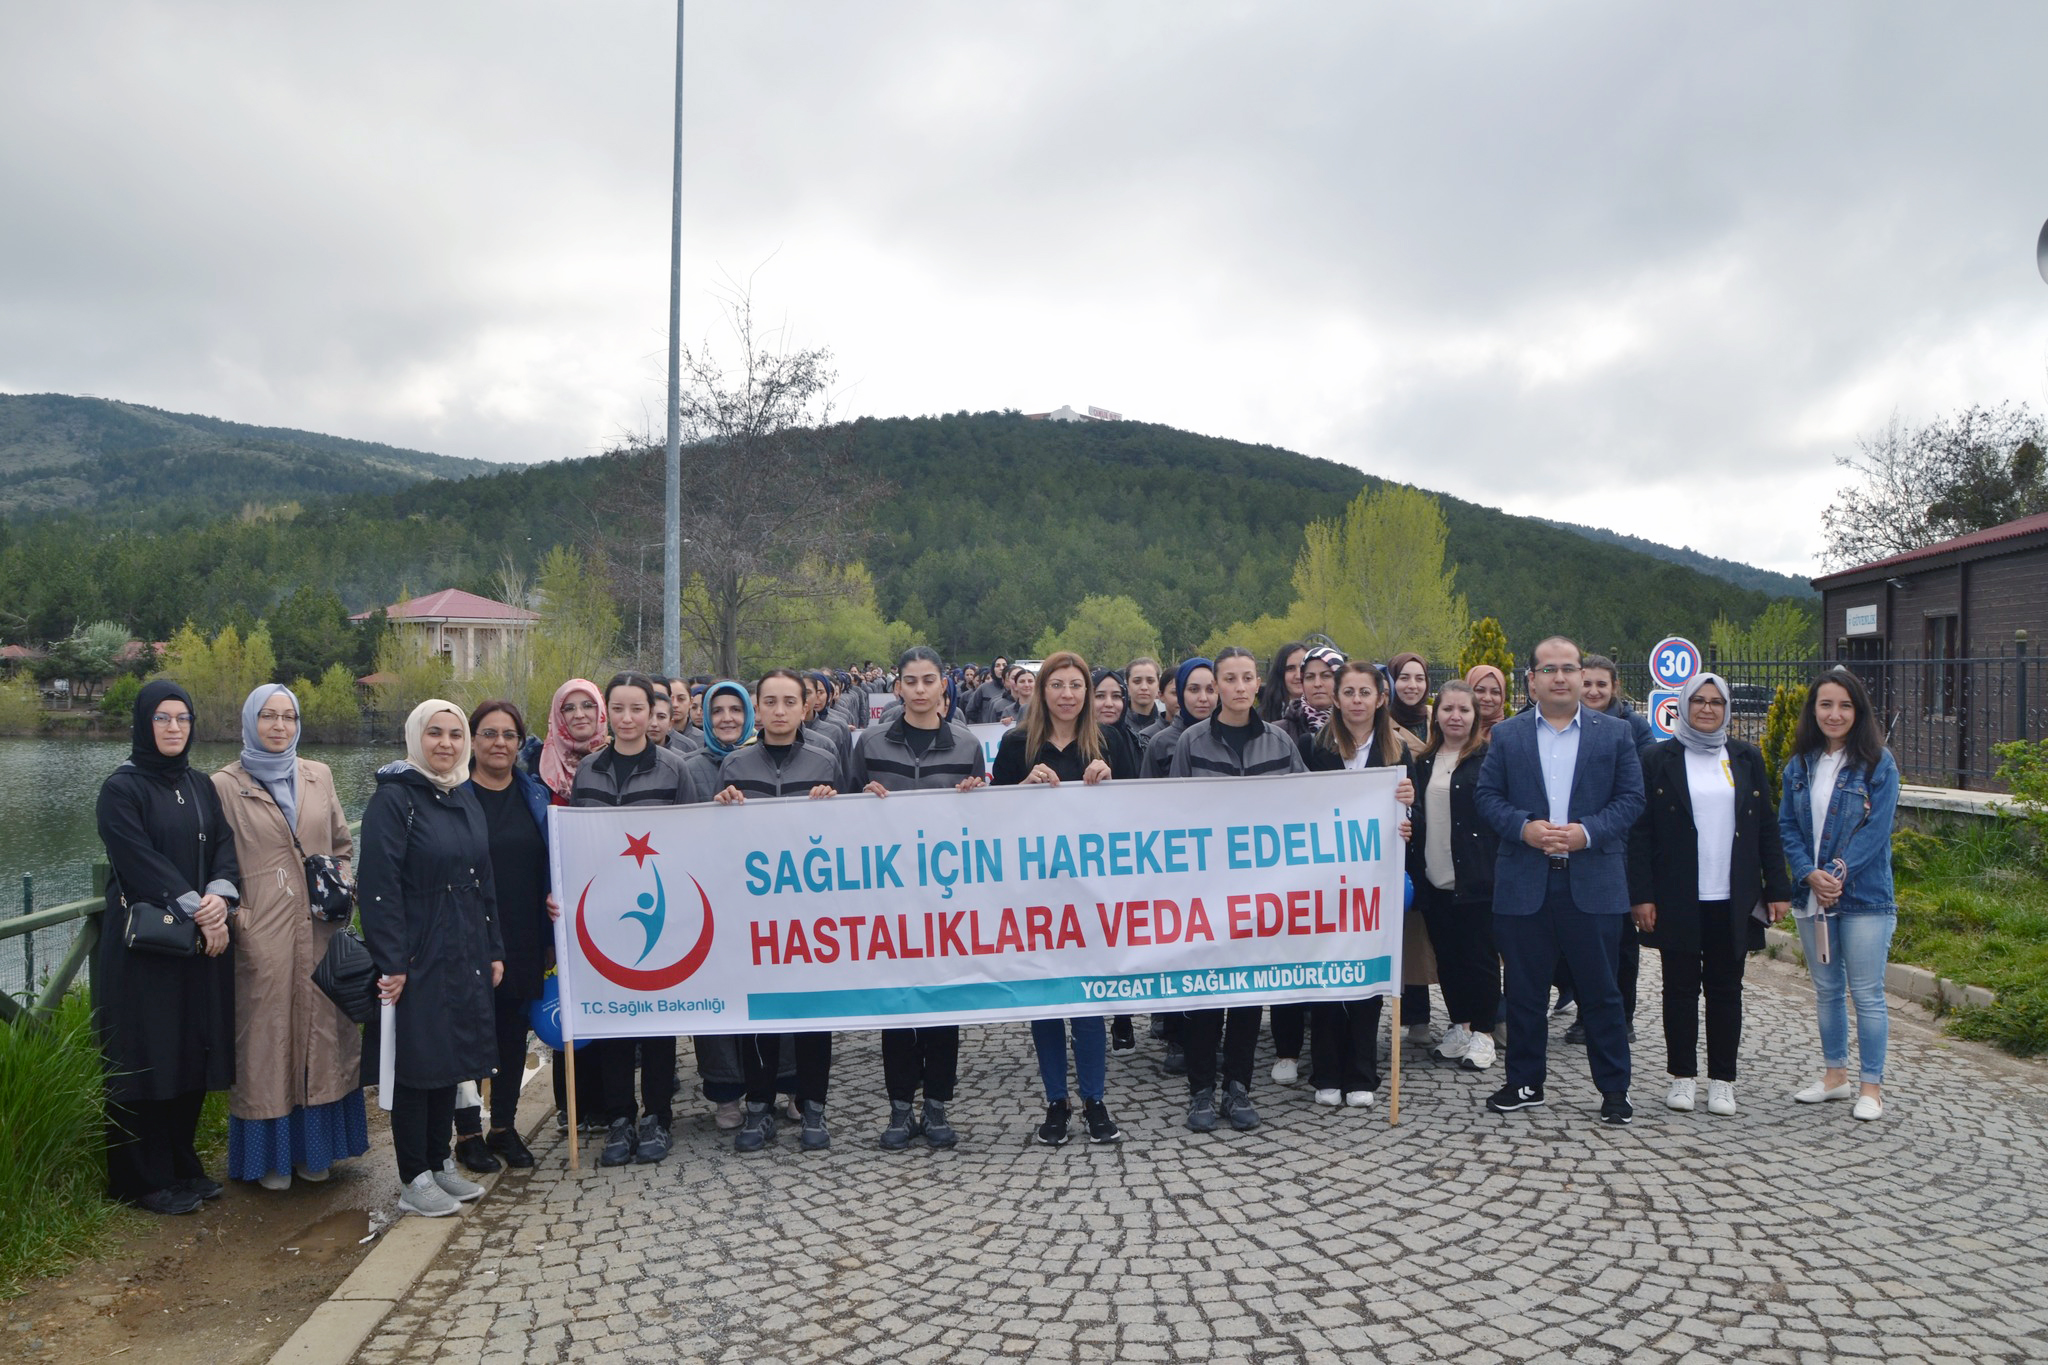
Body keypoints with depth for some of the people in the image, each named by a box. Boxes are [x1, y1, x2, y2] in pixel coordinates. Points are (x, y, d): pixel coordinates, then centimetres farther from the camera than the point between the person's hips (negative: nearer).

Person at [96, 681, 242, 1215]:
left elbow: (224, 847, 4)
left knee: (193, 1052, 9)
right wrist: (196, 910, -17)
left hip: (204, 941, 6)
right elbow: (141, 860, -14)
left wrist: (220, 896, -15)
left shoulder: (201, 789, 13)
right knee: (147, 1059, -1)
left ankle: (183, 1166, 21)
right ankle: (145, 1180, 10)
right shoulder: (122, 789, -6)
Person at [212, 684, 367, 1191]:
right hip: (261, 935, -3)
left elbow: (343, 845, 17)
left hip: (319, 930, 3)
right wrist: (233, 910, -10)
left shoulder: (319, 776, 10)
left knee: (320, 1032, 7)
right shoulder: (225, 785, 0)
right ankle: (269, 1155, 14)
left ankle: (313, 1147, 21)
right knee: (265, 1037, 1)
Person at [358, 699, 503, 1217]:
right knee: (418, 1063, 1)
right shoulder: (394, 798, -11)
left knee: (451, 1060, 13)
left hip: (464, 957, 7)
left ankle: (440, 1163, 26)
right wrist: (391, 963, -20)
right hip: (418, 958, -7)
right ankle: (415, 1179, 12)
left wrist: (493, 951, 13)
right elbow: (378, 885, -17)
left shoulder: (466, 800, 12)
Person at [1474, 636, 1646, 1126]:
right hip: (1524, 884, 1)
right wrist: (1524, 828, -13)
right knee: (1524, 990, 8)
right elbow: (1488, 797, 4)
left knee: (1601, 992, 5)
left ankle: (1614, 1089, 16)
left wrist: (1586, 832, -13)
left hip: (1593, 883, -1)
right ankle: (1524, 1082, 21)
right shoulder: (1505, 736, 7)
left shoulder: (1614, 734, 6)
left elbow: (1630, 799, 2)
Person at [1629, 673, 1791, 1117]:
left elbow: (1766, 827, 10)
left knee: (1726, 989, 8)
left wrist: (1777, 889, 4)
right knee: (1681, 988, 6)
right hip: (1677, 900, -2)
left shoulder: (1746, 757, 9)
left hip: (1732, 901, 2)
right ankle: (1682, 1077, 16)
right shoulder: (1658, 759, 1)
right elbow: (1640, 832, -2)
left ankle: (1722, 1080, 17)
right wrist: (1641, 895, -8)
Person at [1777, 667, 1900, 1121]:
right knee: (1826, 989, 14)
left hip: (1864, 896, -5)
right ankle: (1835, 1074, 26)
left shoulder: (1878, 763, -6)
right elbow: (1787, 826, 5)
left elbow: (1875, 830, -12)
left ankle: (1871, 1085, 11)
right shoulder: (1800, 765, 7)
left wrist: (1836, 875, -18)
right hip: (1811, 895, 5)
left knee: (1866, 993, 1)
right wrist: (1810, 874, -10)